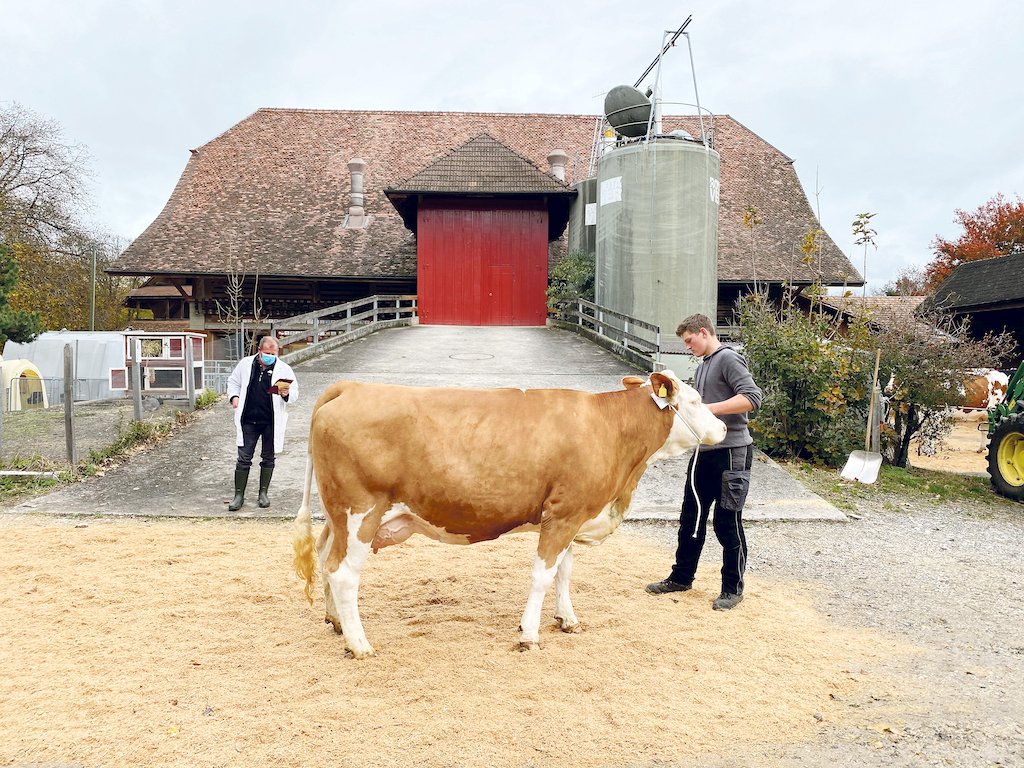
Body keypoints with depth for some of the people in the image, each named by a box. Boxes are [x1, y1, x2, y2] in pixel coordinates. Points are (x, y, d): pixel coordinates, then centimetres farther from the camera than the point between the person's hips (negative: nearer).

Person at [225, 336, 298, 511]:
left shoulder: (284, 369, -3)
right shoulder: (245, 364, 2)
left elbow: (295, 393, 0)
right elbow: (233, 381, 17)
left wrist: (286, 394, -22)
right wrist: (234, 397, 0)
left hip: (272, 422, 0)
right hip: (248, 421, 1)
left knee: (268, 458, 10)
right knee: (244, 458, 3)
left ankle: (263, 493, 24)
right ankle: (239, 495, 12)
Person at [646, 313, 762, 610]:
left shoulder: (728, 359, -11)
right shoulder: (702, 366, 16)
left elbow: (752, 397, -22)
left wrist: (708, 408, -24)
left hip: (731, 452, -9)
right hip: (704, 451, 9)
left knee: (727, 523, 1)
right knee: (691, 517, 15)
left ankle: (733, 588, 15)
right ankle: (681, 577, 29)